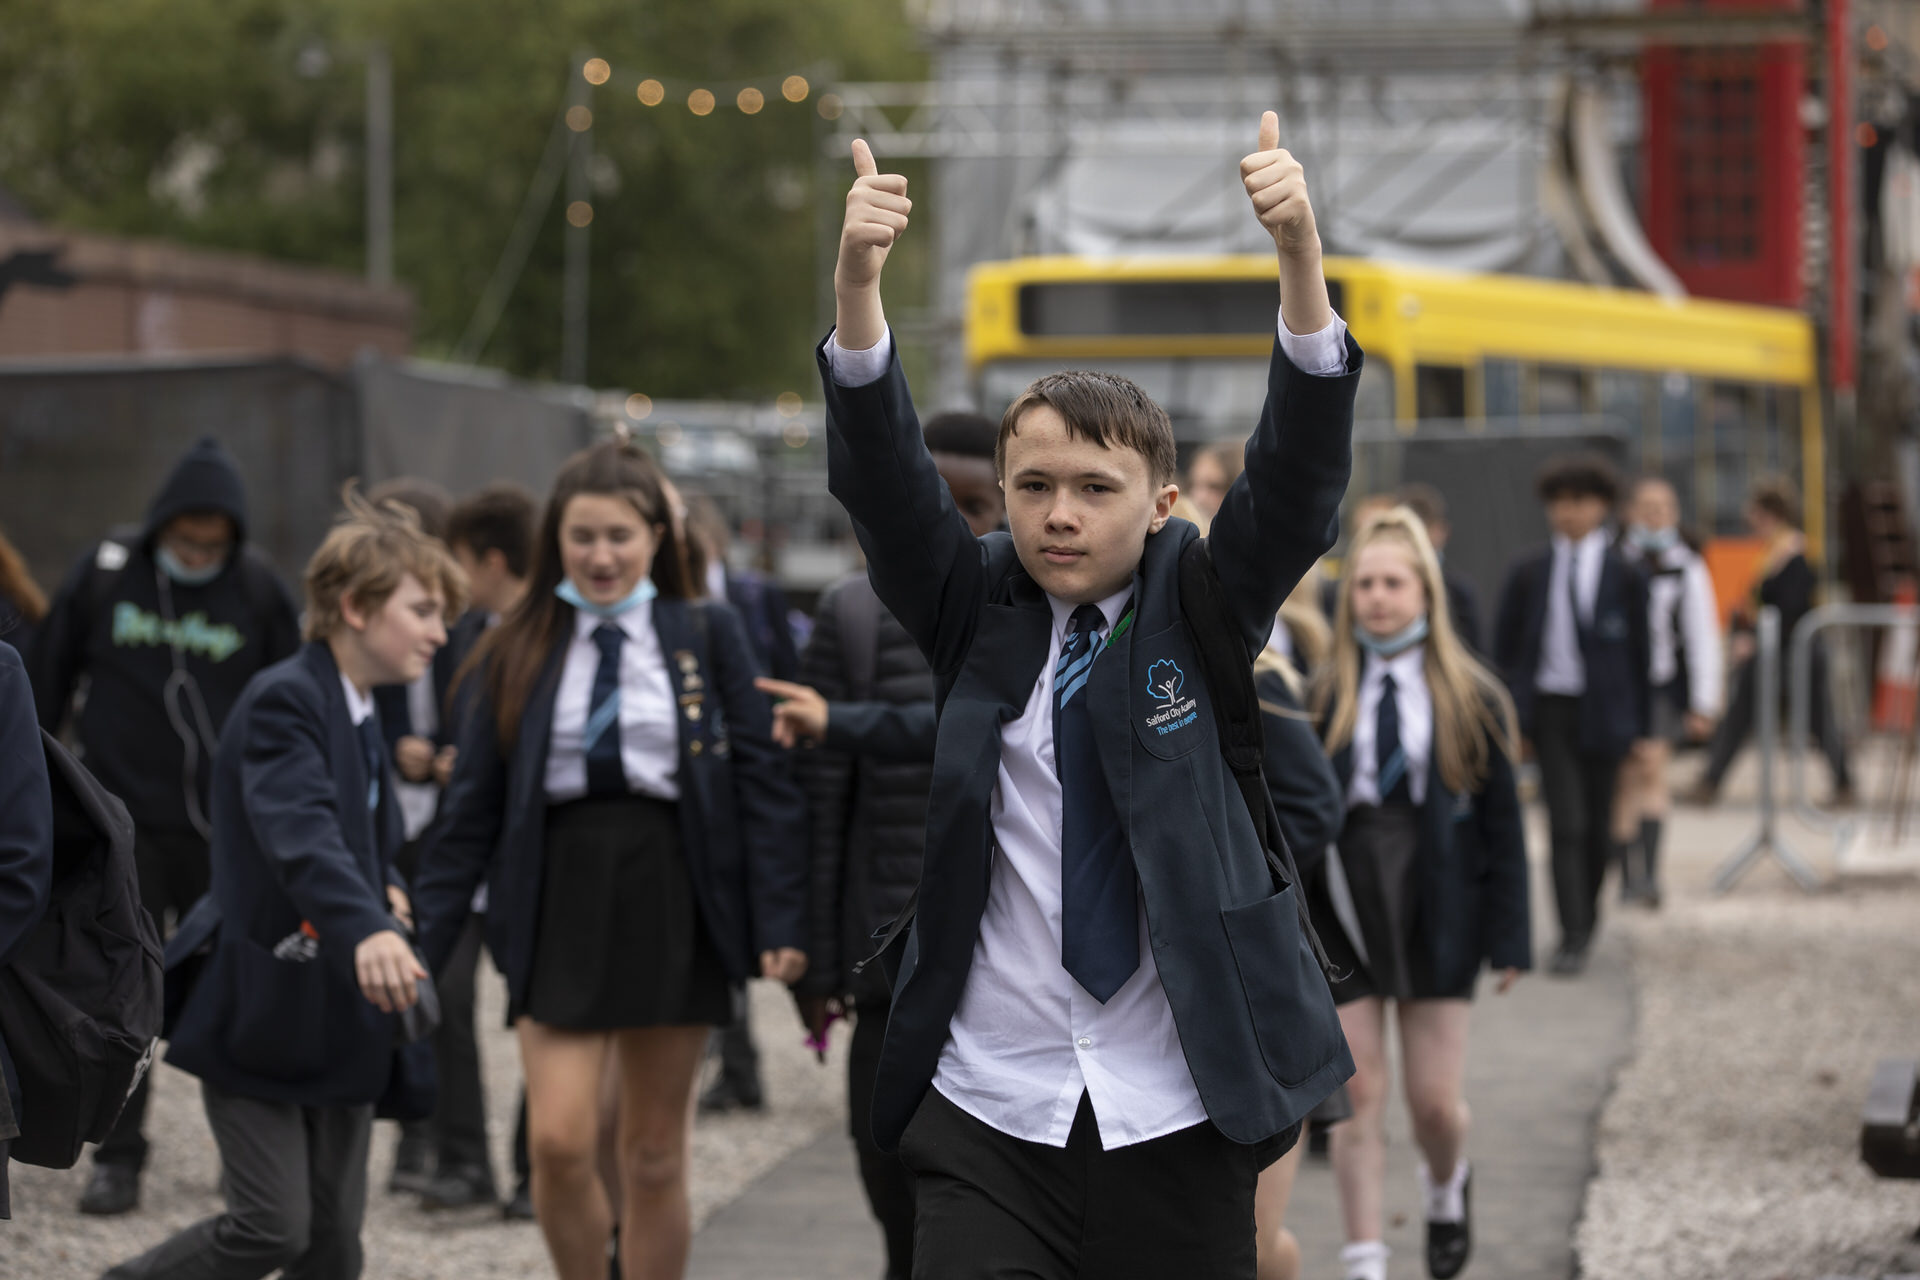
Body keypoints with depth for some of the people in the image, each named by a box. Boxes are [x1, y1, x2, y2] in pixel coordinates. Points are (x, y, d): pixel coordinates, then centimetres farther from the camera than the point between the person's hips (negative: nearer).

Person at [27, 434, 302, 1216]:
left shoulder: (258, 589, 1)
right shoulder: (106, 573, -1)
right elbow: (47, 680, 8)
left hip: (225, 830, 0)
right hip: (124, 822, 0)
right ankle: (118, 1160, 5)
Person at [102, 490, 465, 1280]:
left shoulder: (360, 714, 13)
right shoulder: (284, 700, -17)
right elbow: (301, 834, -35)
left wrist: (386, 887, 8)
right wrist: (366, 929, -52)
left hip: (339, 1020, 9)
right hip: (261, 1012, -9)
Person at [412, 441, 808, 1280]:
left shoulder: (707, 636, 3)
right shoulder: (518, 653, 6)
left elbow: (763, 780, 0)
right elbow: (472, 812, 6)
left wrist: (782, 923, -8)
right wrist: (421, 944, 0)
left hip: (672, 905, 0)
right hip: (560, 905, 0)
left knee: (655, 1159, 6)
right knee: (557, 1141, -12)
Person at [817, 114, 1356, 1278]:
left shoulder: (1202, 605, 3)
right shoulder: (974, 609, 5)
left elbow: (1303, 469, -10)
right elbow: (882, 476, -8)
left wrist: (1302, 254, -26)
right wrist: (857, 280, -26)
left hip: (1179, 1121, 0)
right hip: (987, 1117, 0)